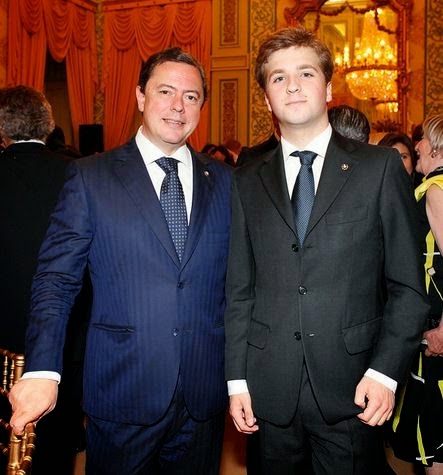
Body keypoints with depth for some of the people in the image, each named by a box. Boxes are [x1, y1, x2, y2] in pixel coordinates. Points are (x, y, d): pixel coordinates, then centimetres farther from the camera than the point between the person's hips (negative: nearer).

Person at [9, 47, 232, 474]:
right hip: (122, 393, -2)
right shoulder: (90, 176, -2)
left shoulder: (223, 181, 5)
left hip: (205, 395, 3)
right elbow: (56, 277, -6)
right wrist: (41, 370, -17)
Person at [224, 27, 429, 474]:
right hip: (269, 390, 2)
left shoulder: (380, 167, -1)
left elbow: (408, 284, -1)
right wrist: (237, 379, 3)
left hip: (350, 389, -1)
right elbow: (239, 290, 6)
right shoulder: (247, 182, 5)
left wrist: (385, 371, -9)